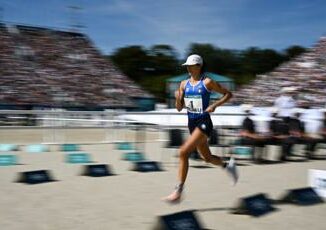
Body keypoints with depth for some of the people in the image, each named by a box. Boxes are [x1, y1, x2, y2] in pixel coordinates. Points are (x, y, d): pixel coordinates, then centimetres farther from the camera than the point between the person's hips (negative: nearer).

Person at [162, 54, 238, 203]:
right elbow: (179, 108, 9)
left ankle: (178, 192, -13)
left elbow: (228, 94, -1)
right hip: (192, 123, 7)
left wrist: (215, 105, -14)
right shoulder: (184, 84, 8)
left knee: (183, 152, -20)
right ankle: (228, 165, 48)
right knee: (207, 157, 18)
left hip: (204, 123, -7)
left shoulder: (207, 82, -7)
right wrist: (178, 98, -11)